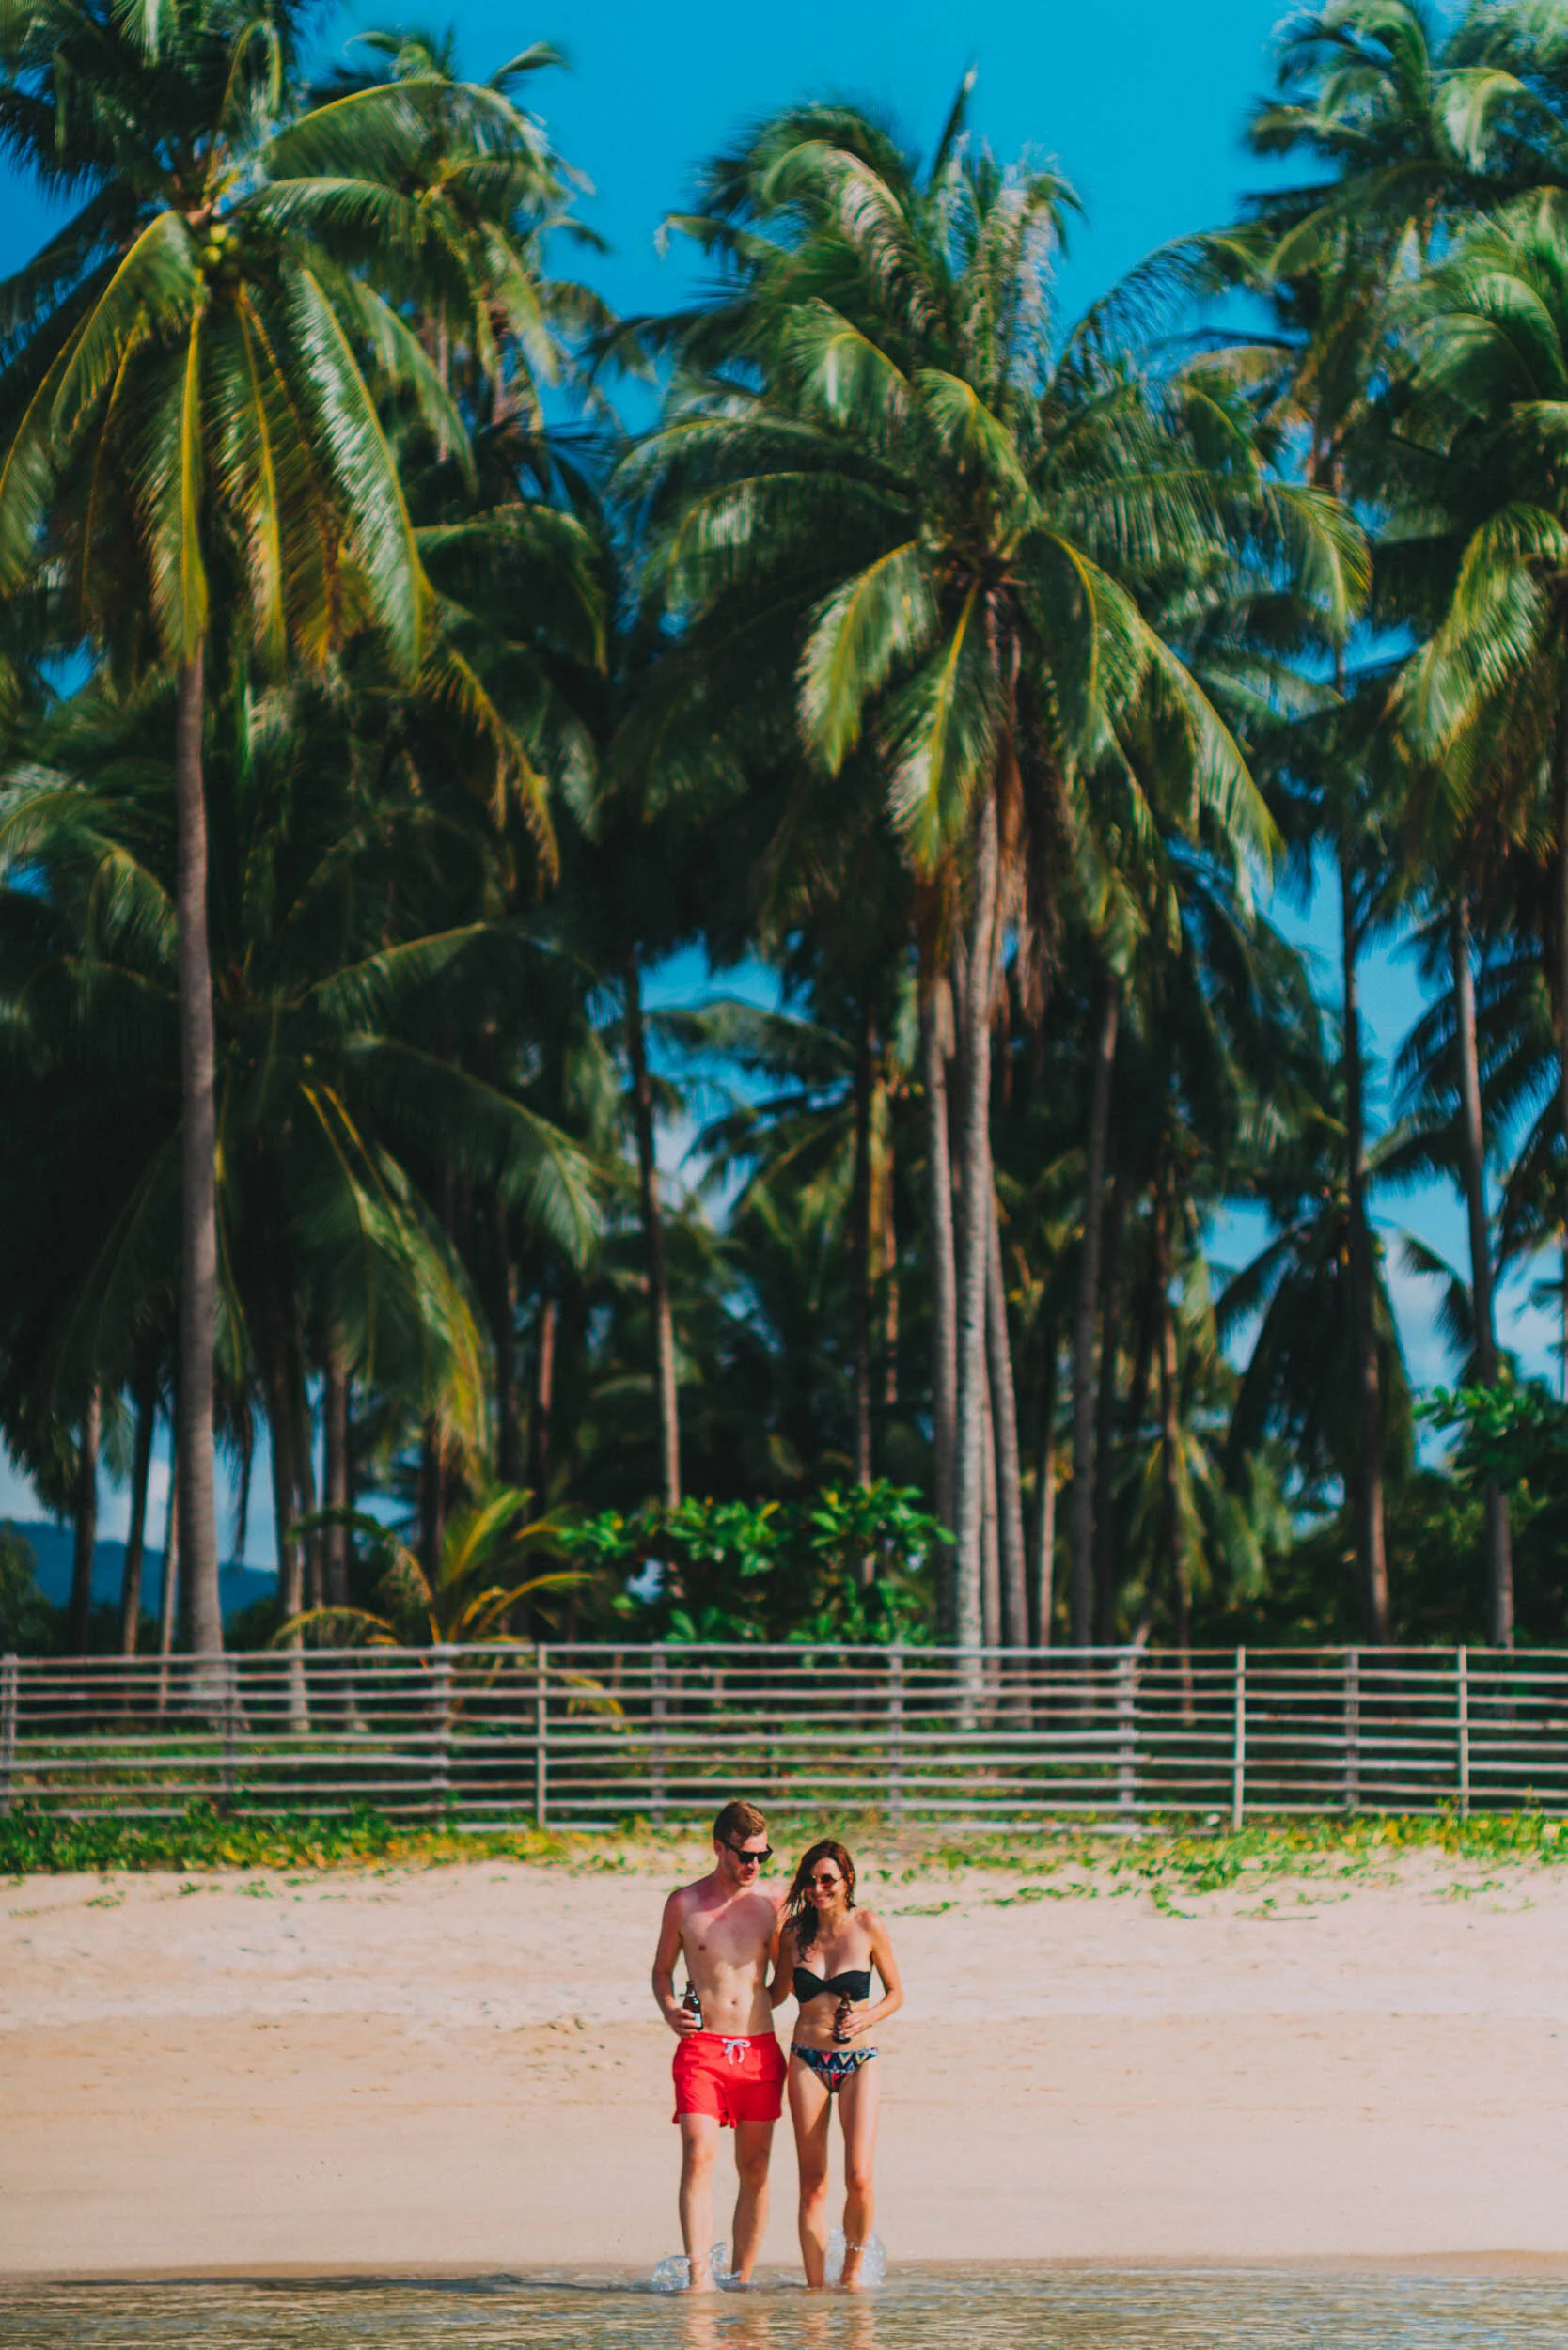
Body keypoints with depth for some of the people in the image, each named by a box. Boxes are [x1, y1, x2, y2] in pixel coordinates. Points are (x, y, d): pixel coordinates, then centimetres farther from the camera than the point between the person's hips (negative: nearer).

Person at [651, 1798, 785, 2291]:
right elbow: (662, 1969, 12)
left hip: (760, 2048, 3)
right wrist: (669, 2010, -5)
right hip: (701, 2049, -3)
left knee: (755, 2168, 6)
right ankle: (698, 2277, -24)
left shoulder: (771, 1903, 7)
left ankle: (742, 2278, 16)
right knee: (698, 2157, -17)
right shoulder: (683, 1904, 2)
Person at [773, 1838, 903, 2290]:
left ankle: (855, 2264, 12)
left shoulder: (868, 1926, -3)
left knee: (858, 2177, -13)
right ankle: (815, 2285, 5)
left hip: (857, 2062, -2)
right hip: (806, 2062, 2)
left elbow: (896, 1993, 6)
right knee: (812, 2183, -1)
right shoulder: (794, 1931, 3)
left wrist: (866, 2018, -10)